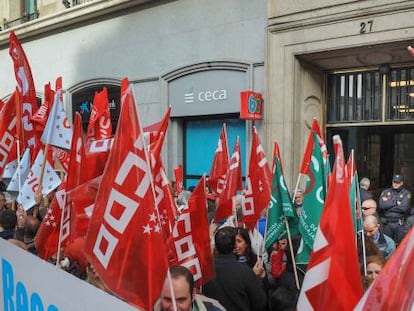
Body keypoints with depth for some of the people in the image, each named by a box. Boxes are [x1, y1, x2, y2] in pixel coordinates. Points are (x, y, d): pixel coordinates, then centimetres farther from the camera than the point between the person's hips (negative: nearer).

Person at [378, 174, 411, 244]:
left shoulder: (406, 193, -2)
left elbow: (404, 208, -17)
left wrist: (388, 205, -10)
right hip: (386, 223, 2)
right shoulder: (386, 192, 4)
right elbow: (381, 205, -12)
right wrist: (396, 202, -11)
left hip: (399, 224, -2)